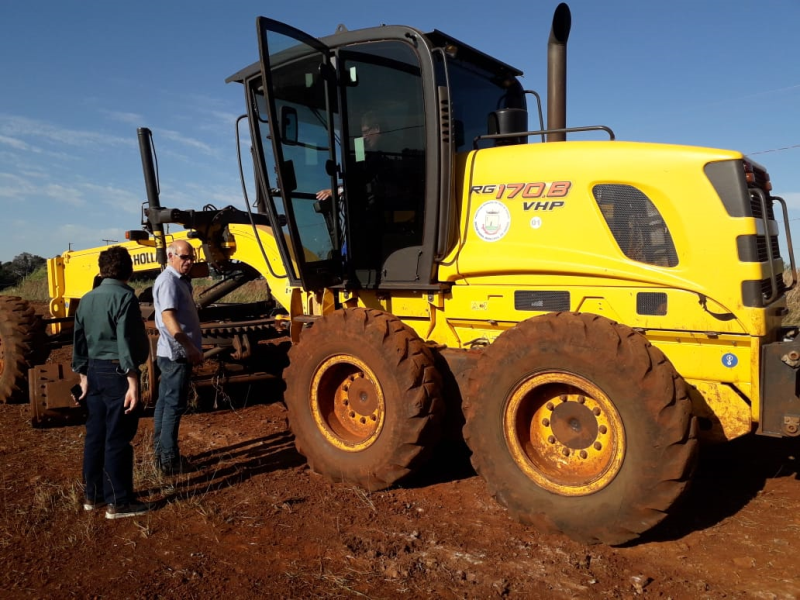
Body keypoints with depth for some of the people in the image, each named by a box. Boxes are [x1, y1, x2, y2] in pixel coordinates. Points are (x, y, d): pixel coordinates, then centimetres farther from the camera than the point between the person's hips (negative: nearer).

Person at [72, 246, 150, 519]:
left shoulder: (87, 299, 10)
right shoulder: (124, 297, -14)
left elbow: (79, 341, 14)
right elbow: (126, 342, -19)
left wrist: (83, 376, 22)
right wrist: (133, 382, -18)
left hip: (95, 371, 8)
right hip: (117, 372, -8)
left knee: (96, 435, 15)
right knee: (117, 438, -1)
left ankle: (93, 495, 27)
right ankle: (118, 502, 7)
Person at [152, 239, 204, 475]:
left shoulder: (179, 280, 16)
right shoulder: (168, 281, -16)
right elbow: (169, 319, -25)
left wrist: (192, 347, 18)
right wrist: (191, 348, -27)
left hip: (174, 353, 10)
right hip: (176, 354, -10)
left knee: (166, 402, 15)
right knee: (174, 406, -5)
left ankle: (161, 453, 26)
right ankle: (170, 461, 1)